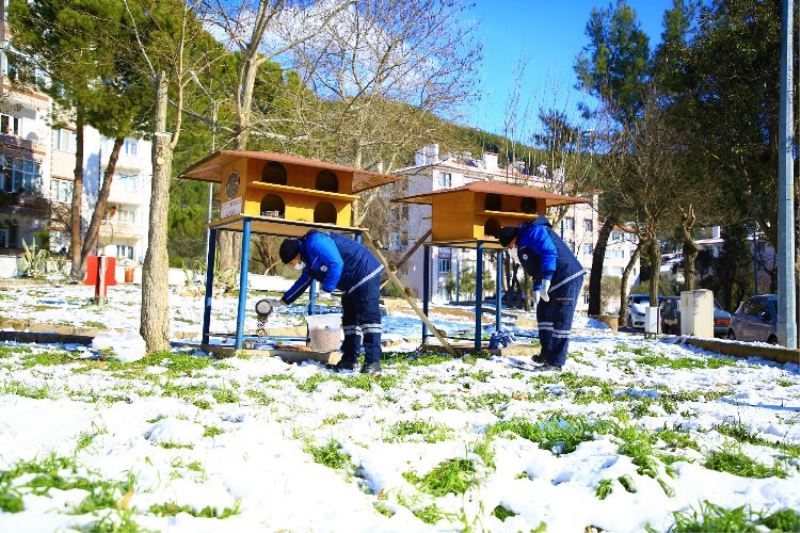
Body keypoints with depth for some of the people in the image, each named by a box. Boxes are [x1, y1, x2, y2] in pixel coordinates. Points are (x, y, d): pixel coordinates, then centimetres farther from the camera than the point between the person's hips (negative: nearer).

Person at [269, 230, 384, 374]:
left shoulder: (315, 242, -18)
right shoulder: (310, 262, 15)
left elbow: (336, 264, -27)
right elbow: (302, 283, 28)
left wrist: (326, 289, -18)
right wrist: (283, 301, 33)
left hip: (366, 275, -11)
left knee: (368, 318, -13)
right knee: (349, 319, 13)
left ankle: (373, 362, -13)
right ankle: (350, 359, 19)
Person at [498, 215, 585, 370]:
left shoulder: (532, 232, -14)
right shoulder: (524, 244, 19)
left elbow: (549, 252, -26)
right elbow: (536, 268, 25)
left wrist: (545, 281, -28)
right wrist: (536, 289, 16)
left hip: (568, 278, -11)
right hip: (555, 282, 11)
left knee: (561, 320, -8)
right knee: (543, 313, 17)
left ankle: (556, 362, -4)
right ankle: (547, 353, 24)